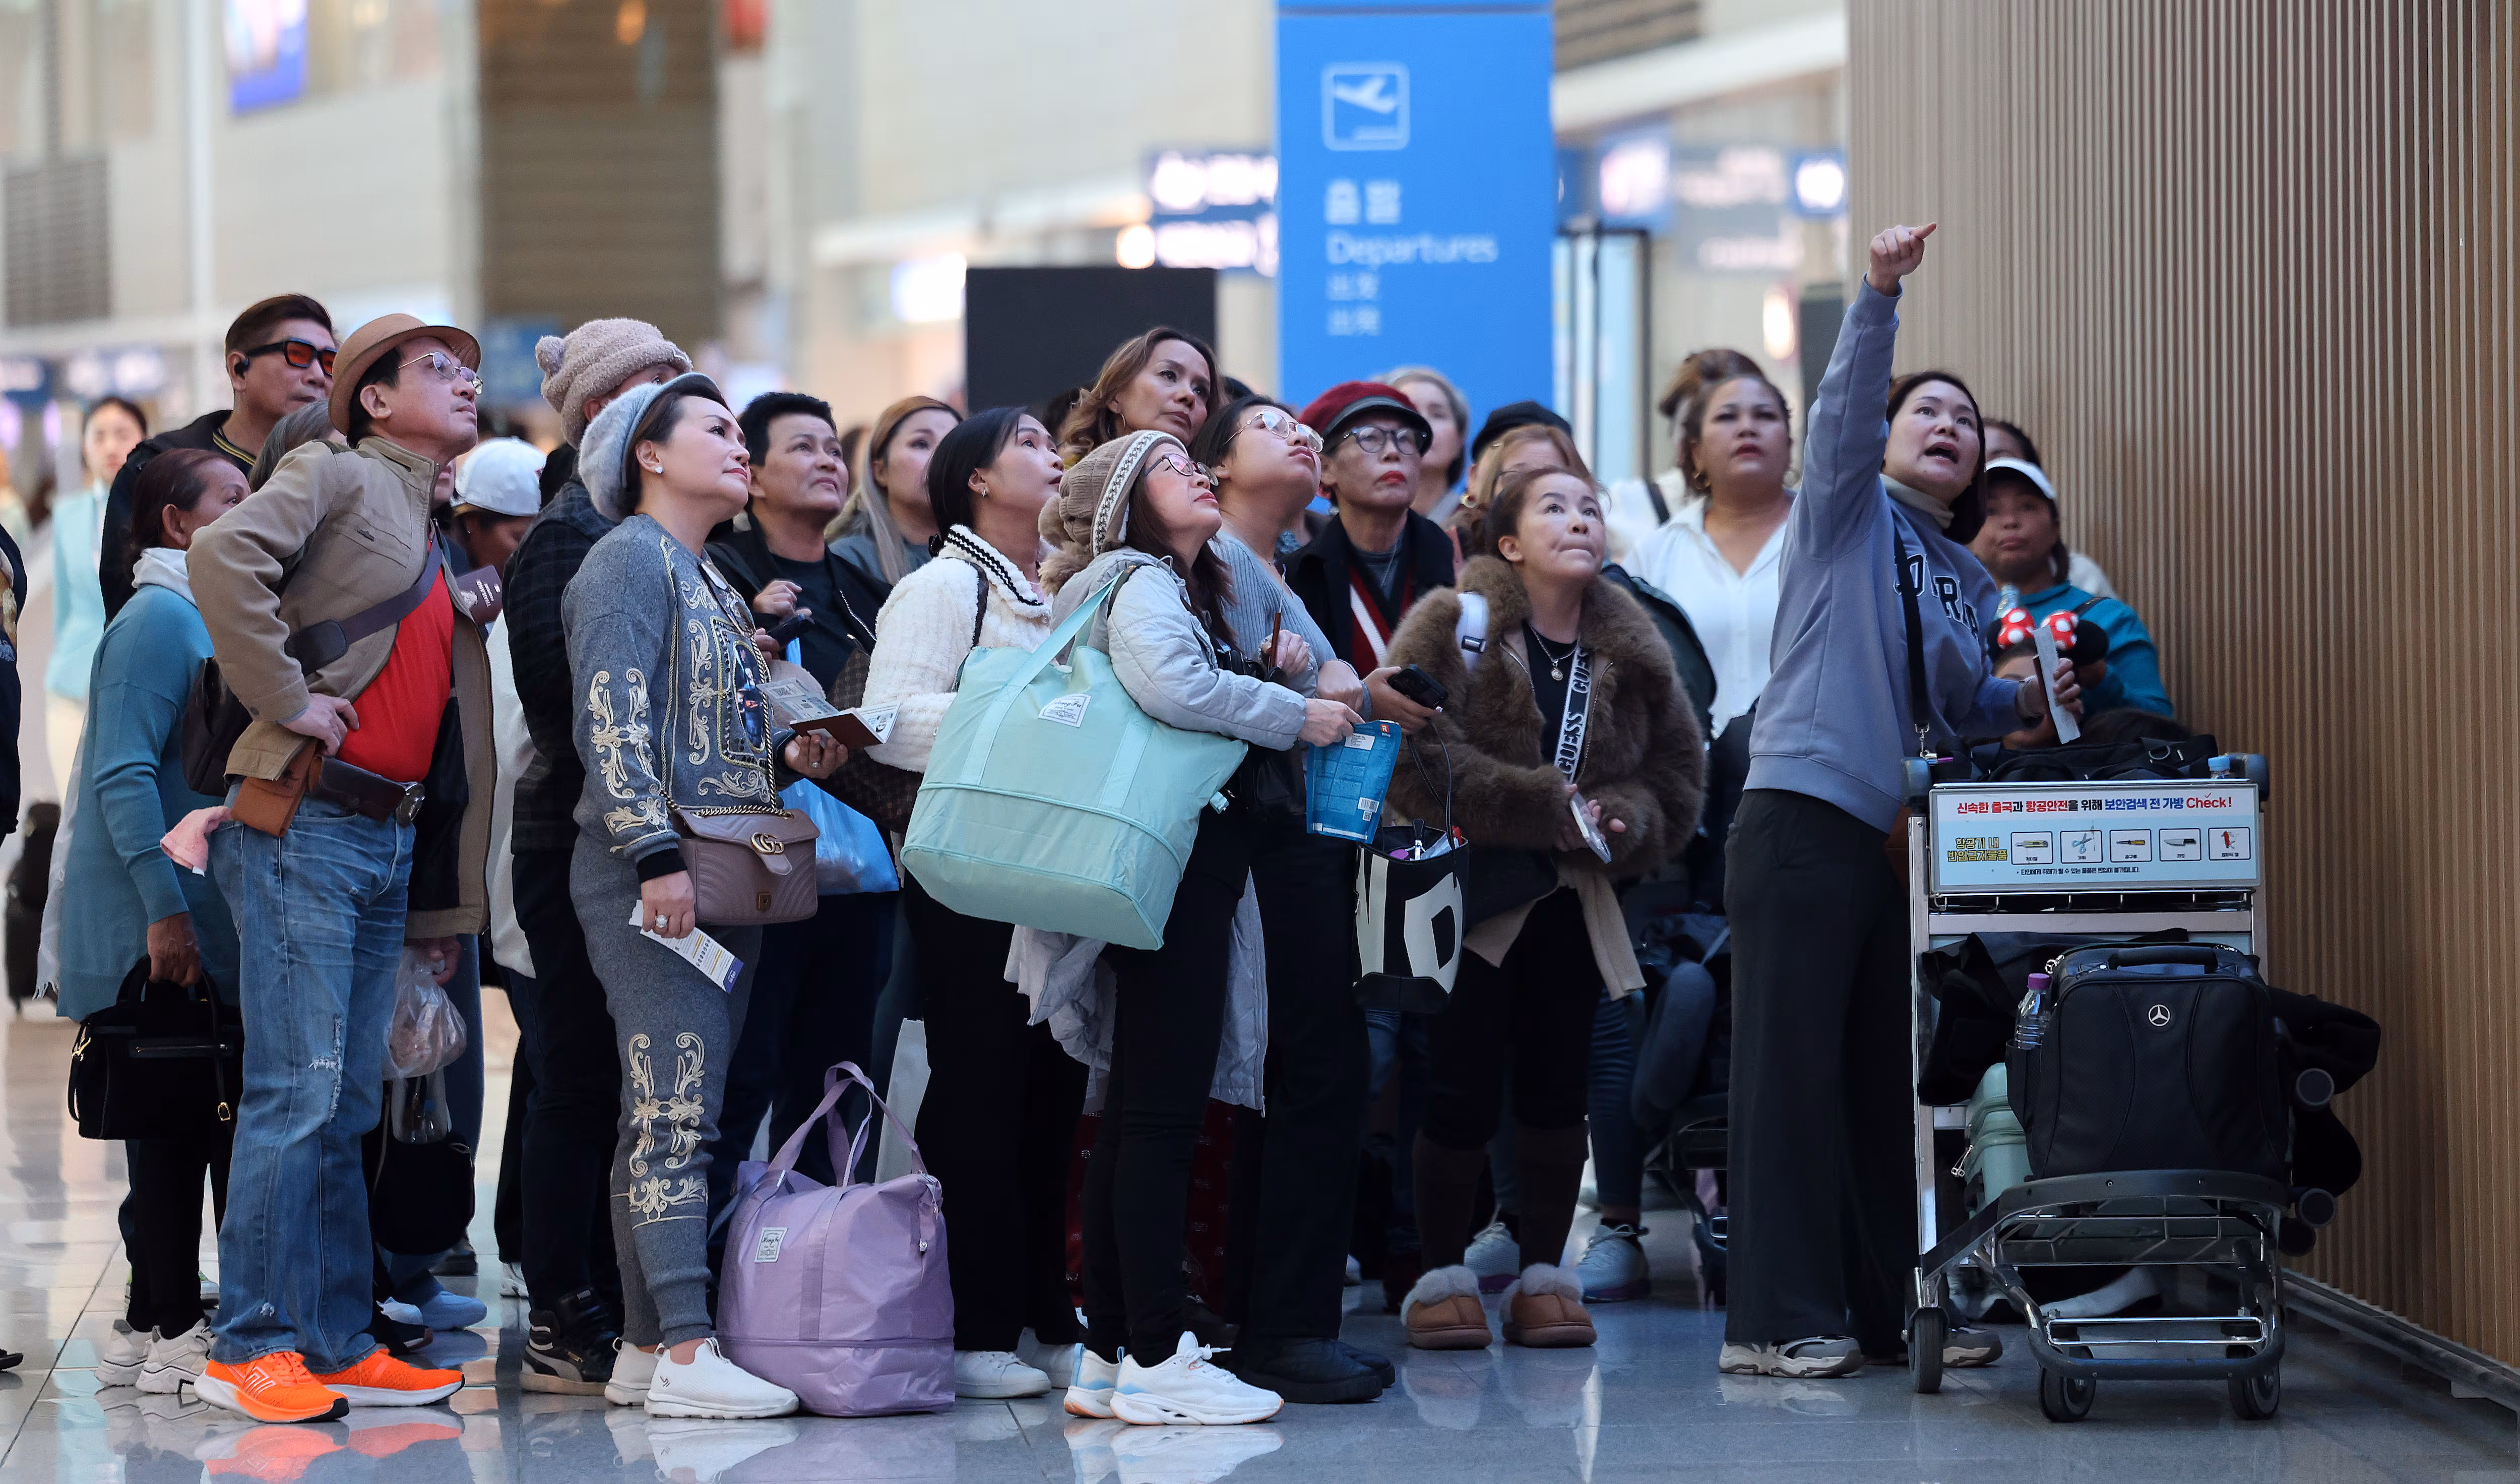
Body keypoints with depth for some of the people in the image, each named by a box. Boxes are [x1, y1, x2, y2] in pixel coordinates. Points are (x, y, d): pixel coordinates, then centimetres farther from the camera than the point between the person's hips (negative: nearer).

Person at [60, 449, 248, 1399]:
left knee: (189, 1127, 8)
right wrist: (164, 909, -23)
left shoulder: (197, 618, 19)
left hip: (199, 929, 9)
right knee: (172, 1129, -7)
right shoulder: (157, 621, -12)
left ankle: (160, 1325, 12)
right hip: (158, 932, -9)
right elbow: (123, 777, -19)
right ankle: (166, 1331, -4)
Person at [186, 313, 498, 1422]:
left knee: (346, 1109, 9)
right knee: (297, 1096, -10)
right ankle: (247, 1349, -7)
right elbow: (224, 555, -22)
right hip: (308, 823, -8)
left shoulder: (439, 532, 22)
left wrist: (448, 902, 19)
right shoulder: (334, 478, -2)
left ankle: (336, 1347, 12)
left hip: (391, 840, 8)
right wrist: (286, 699, -19)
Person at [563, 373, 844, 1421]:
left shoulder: (711, 581, 24)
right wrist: (656, 852, -21)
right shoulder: (630, 558, -4)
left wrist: (788, 757, 9)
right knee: (674, 1110, -13)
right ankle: (684, 1353, -16)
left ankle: (646, 1352, 9)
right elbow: (614, 717, -14)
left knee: (670, 1118, 8)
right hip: (651, 876, -9)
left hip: (722, 878, 9)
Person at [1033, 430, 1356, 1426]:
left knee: (1136, 1120, 10)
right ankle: (1156, 1361, -12)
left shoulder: (1189, 590, 23)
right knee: (1163, 1115, -11)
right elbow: (1166, 682, -26)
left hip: (1193, 877, 10)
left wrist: (1278, 678, 2)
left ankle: (1110, 1360, 14)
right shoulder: (1140, 585, -7)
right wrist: (1294, 715, -15)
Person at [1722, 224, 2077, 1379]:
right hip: (1804, 819, -7)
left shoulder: (1967, 581, 23)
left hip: (1903, 840, 7)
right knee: (1793, 1067, -8)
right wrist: (1879, 296, -25)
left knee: (1896, 1075, 8)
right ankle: (1777, 1322, -7)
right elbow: (1843, 409, -12)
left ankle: (1896, 1306, 15)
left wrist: (2025, 704, 7)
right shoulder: (1849, 513, 5)